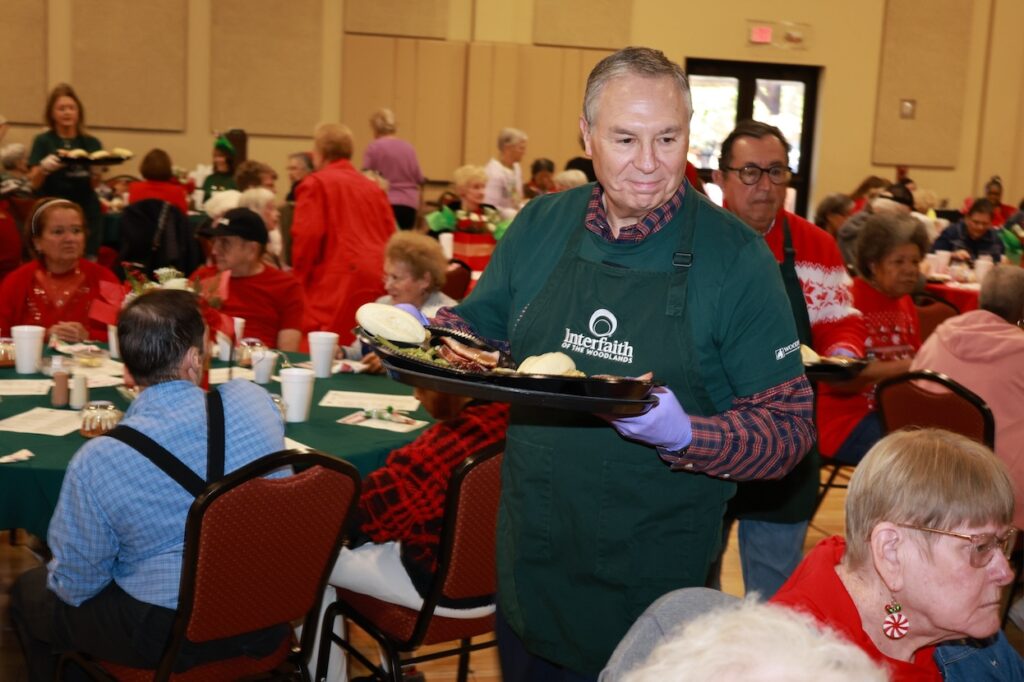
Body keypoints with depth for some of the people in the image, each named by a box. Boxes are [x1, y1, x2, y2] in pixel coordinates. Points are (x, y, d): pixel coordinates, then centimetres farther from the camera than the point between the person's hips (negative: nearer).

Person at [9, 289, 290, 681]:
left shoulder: (96, 462, -22)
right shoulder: (253, 399, -14)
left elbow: (75, 586, -9)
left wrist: (61, 578, 13)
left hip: (172, 638, -5)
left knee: (28, 593, 23)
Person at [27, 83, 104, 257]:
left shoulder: (91, 143, 7)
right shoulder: (43, 142, 1)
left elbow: (93, 185, 3)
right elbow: (34, 183, -4)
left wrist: (97, 170, -18)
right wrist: (44, 167, -23)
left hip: (86, 212, 2)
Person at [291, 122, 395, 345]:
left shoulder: (315, 184, 2)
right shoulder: (372, 187, 19)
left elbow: (307, 236, -7)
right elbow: (390, 235, 17)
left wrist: (300, 277, 4)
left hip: (338, 280, -6)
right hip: (378, 279, 6)